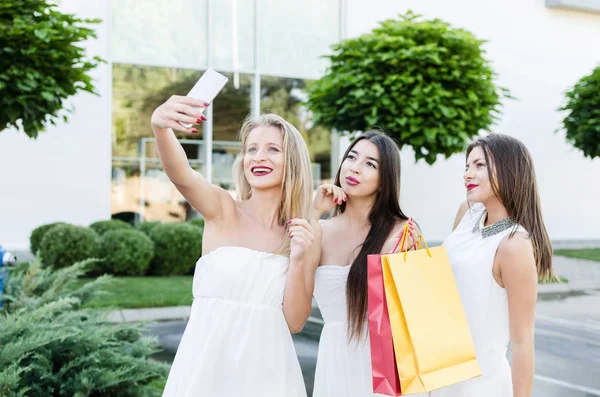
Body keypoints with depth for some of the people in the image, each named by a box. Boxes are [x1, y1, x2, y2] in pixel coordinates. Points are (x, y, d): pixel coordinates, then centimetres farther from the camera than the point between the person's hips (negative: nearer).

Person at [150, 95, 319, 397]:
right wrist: (159, 126, -42)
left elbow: (294, 321, -1)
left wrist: (299, 260, -15)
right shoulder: (222, 209, -3)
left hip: (266, 370, 2)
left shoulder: (304, 234, 2)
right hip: (207, 364, -1)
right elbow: (179, 174, -24)